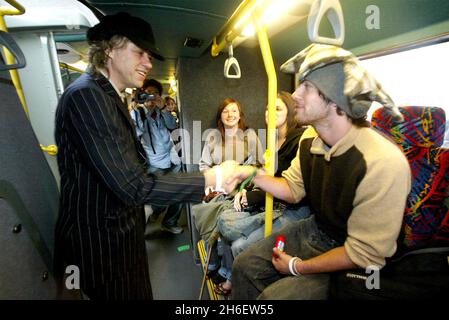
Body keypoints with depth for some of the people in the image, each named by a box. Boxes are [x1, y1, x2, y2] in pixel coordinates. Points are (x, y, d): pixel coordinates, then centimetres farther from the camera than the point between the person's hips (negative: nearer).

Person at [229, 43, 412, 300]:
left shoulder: (383, 163, -31)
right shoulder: (309, 142, -5)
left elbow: (365, 253, -25)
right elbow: (293, 189, 5)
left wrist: (298, 267, -14)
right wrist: (253, 175, -10)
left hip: (351, 262, -6)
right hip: (315, 230, 7)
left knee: (273, 296, -17)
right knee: (245, 265, 3)